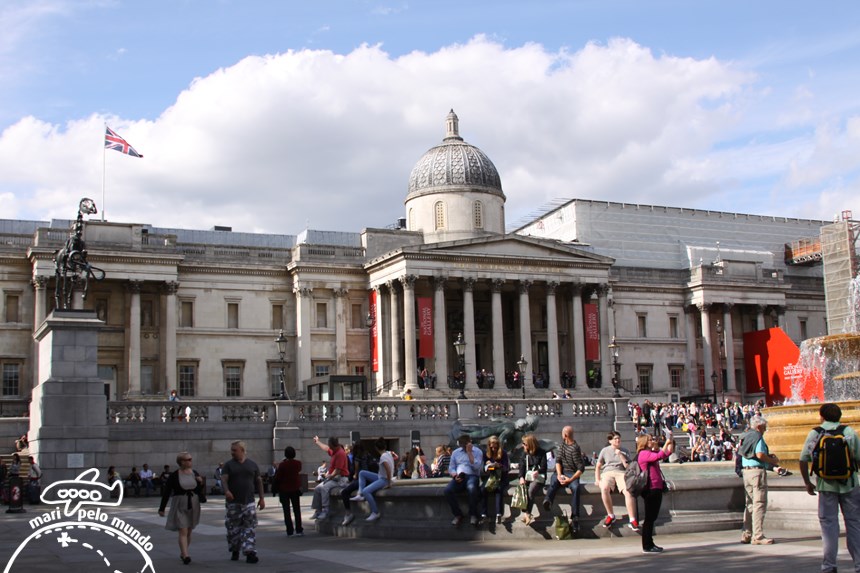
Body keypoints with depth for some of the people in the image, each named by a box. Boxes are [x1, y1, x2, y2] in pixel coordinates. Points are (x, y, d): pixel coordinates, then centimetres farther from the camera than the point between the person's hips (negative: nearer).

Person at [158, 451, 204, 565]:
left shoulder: (195, 473, 5)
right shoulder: (174, 475, -7)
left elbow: (201, 491, 10)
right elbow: (166, 492, -2)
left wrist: (201, 483, -10)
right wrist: (162, 508, -2)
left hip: (193, 506, 4)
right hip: (180, 506, -4)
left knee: (189, 532, 12)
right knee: (183, 532, -13)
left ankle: (182, 553, 28)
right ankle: (186, 556, -19)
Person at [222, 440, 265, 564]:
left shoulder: (252, 464, 9)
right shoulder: (228, 464, 4)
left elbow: (258, 481, 12)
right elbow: (224, 478, -10)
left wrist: (262, 498, 7)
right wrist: (226, 491, -30)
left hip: (249, 502, 1)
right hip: (233, 502, -1)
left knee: (250, 527, -6)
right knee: (233, 527, 5)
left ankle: (250, 552, -8)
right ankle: (234, 551, 21)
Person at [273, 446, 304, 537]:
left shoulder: (282, 465, -17)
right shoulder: (298, 464, -6)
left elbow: (277, 478, -11)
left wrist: (275, 488, 3)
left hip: (284, 490, -3)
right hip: (295, 489, 3)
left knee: (286, 511, 4)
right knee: (297, 510, 11)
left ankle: (290, 531, 1)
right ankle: (299, 530, 9)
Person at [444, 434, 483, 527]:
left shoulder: (477, 451, 7)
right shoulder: (456, 452, 18)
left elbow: (477, 467, -8)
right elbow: (451, 468, 15)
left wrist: (469, 452, -10)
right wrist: (455, 475, -7)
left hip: (472, 476, -3)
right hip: (459, 477, 3)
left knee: (471, 488, -40)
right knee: (447, 490, -28)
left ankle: (473, 514, -19)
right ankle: (458, 514, -12)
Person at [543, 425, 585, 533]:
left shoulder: (575, 449, -8)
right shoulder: (563, 443, 14)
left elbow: (581, 468, -12)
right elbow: (558, 460, 7)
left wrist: (570, 479, -23)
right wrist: (559, 474, -10)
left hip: (571, 473, -5)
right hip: (560, 471, 5)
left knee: (575, 487, -36)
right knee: (553, 482, -32)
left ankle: (575, 519, -39)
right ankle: (548, 501, -64)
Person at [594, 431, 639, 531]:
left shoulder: (625, 451, 14)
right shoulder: (605, 451, 14)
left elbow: (628, 466, 5)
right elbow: (598, 466, 16)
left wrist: (620, 455, -4)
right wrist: (597, 479, 3)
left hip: (621, 473, 0)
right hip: (607, 473, 0)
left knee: (628, 490, -33)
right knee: (604, 488, -36)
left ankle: (632, 520, -31)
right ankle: (611, 515, -19)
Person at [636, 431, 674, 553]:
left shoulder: (650, 453, 21)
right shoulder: (643, 453, -10)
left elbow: (668, 453, 25)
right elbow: (659, 456, -26)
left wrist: (671, 441, 14)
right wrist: (666, 443, -19)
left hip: (656, 489, 10)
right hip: (650, 489, -10)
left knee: (652, 518, 13)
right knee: (649, 518, -8)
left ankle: (649, 544, 19)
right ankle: (647, 546, -6)